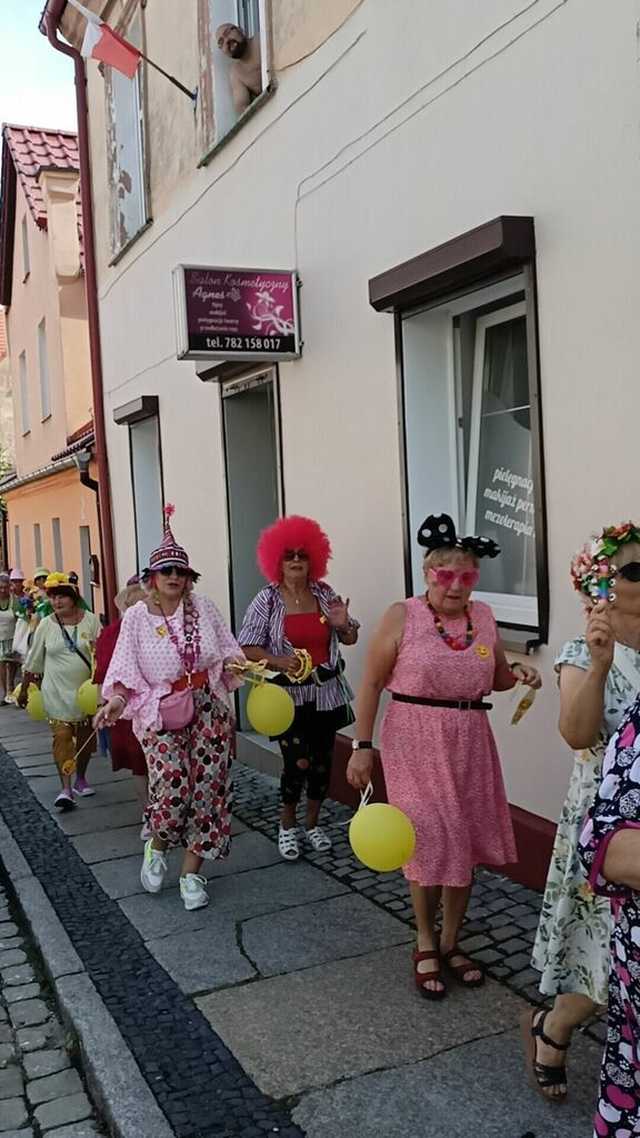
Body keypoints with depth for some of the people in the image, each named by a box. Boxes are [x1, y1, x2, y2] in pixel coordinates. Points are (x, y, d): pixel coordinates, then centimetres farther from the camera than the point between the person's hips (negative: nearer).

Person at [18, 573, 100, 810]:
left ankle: (80, 779, 31)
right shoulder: (46, 625, -3)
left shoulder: (90, 620, -5)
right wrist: (24, 689, 9)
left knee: (85, 737, 12)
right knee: (62, 737, -8)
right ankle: (65, 788, -6)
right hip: (58, 692, -1)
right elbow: (33, 660, 5)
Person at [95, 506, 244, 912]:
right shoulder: (136, 616, -3)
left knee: (207, 788, 1)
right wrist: (117, 699, -23)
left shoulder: (204, 608, 1)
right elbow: (126, 669, -6)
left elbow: (227, 652, 6)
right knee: (172, 789, -14)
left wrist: (239, 666, -14)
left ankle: (192, 871, 17)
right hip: (159, 714, -2)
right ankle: (157, 847, 21)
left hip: (208, 709, 2)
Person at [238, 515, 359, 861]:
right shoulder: (267, 601, -6)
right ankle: (287, 826, 18)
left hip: (326, 692, 4)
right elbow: (247, 648, -7)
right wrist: (278, 661, -23)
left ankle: (312, 823, 32)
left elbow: (350, 639, 12)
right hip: (289, 695, -4)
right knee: (298, 763, -8)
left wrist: (343, 624, -11)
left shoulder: (325, 594, 4)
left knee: (321, 760, 11)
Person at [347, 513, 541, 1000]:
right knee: (429, 844, 1)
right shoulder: (402, 616, -10)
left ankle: (451, 942, 32)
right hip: (415, 744, -4)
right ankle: (426, 945, 25)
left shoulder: (484, 616, 3)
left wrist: (518, 674, -5)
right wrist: (362, 746, -8)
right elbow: (372, 684, -6)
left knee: (464, 846, 12)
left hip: (469, 744, 4)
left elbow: (495, 678, 17)